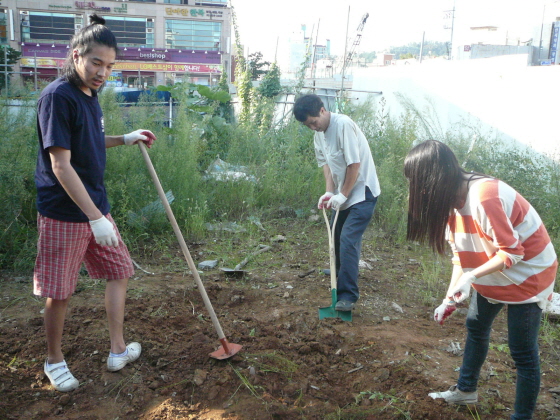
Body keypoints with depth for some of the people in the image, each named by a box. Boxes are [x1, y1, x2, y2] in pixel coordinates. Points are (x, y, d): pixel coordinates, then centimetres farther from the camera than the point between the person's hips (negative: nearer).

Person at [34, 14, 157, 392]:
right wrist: (96, 218, -24)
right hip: (64, 215, -9)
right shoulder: (57, 97, -18)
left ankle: (118, 351, 27)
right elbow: (60, 165, -22)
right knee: (60, 293, 4)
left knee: (120, 271, 13)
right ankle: (54, 360, 27)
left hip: (96, 207, 9)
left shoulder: (89, 95, 9)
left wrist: (125, 139, 11)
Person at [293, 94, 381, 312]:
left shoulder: (343, 125, -22)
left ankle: (347, 296, -13)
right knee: (336, 238, 18)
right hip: (342, 194, 9)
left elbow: (354, 163, -22)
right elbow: (325, 162, 7)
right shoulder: (319, 134, 6)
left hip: (361, 192, -9)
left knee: (348, 240, -17)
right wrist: (329, 191, -8)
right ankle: (340, 279, 41)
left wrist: (343, 195, -17)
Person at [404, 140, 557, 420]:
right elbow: (460, 255, 0)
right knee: (476, 326, 20)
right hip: (492, 275, 9)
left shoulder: (484, 197, -33)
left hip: (527, 274, -9)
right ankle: (466, 390, 39)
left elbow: (512, 252, -26)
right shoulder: (453, 199, -5)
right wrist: (450, 299, -3)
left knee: (523, 352, 0)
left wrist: (471, 277, -30)